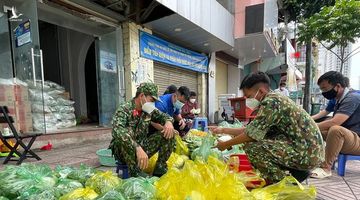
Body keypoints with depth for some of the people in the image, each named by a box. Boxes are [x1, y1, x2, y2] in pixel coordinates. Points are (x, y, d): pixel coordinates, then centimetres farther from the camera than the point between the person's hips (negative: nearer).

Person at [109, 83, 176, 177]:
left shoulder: (149, 110, 0)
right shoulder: (124, 109, -20)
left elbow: (163, 116, 11)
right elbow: (117, 130, -38)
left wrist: (168, 122, -15)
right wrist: (138, 148, -50)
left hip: (142, 147, 6)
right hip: (123, 151, -5)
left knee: (168, 134, -11)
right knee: (125, 134, -37)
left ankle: (160, 170, -4)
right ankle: (136, 174, -26)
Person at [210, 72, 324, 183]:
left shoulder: (271, 101, -18)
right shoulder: (274, 100, 11)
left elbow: (252, 134, -20)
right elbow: (250, 129, 13)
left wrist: (226, 144, -5)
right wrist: (222, 130, 12)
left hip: (307, 153, -10)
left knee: (251, 146, -19)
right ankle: (296, 173, 16)